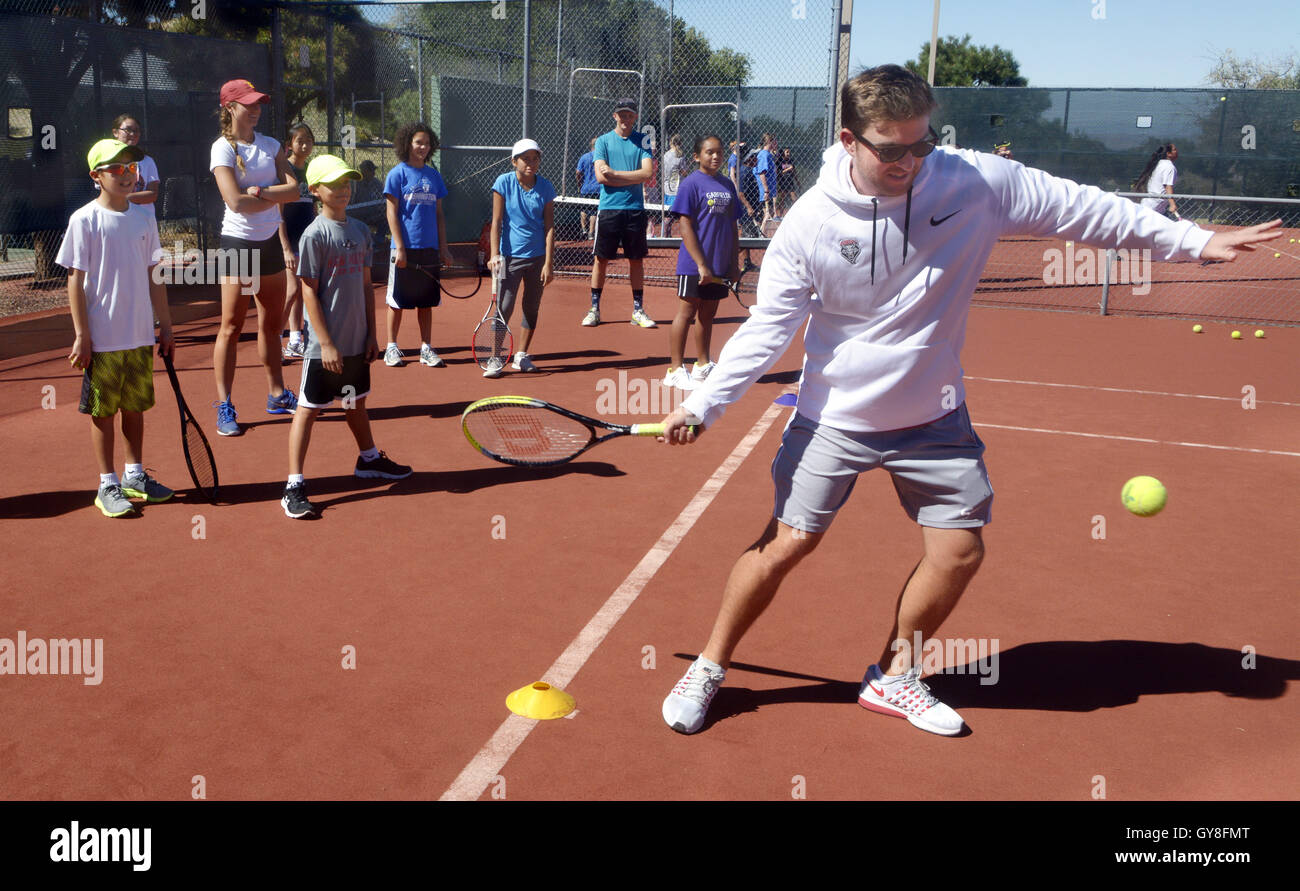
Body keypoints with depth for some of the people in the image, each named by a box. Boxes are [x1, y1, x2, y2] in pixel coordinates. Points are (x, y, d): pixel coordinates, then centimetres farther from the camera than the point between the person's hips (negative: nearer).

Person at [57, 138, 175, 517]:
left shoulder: (143, 218, 5)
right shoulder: (85, 220, -8)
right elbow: (76, 282, -8)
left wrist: (165, 326, 11)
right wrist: (81, 336, -11)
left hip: (141, 336, 5)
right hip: (102, 339, -4)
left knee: (136, 406, 14)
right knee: (102, 411, 5)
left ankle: (135, 476, 27)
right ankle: (108, 485, 15)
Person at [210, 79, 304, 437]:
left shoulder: (271, 145, 9)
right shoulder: (223, 148, -8)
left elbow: (293, 189, -3)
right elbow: (236, 202, -19)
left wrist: (261, 192, -17)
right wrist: (277, 197, -8)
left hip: (270, 242, 6)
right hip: (238, 243, -6)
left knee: (272, 324, 12)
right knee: (231, 327, -3)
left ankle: (276, 395, 24)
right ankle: (224, 406, 2)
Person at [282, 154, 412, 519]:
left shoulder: (361, 230, 8)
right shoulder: (314, 235, -12)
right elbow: (309, 293, -13)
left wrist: (371, 334, 11)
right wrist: (326, 343, -17)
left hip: (357, 342, 6)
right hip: (325, 345, -6)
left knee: (357, 401, 23)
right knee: (308, 409, 0)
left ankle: (369, 460, 42)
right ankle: (294, 486, 4)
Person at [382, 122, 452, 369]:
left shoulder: (434, 175, 11)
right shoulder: (398, 173, -2)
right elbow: (392, 212, -5)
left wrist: (443, 247, 8)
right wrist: (399, 247, -13)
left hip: (430, 249, 4)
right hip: (406, 248, -4)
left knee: (426, 301, 8)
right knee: (397, 301, 3)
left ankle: (426, 348, 15)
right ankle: (391, 347, 13)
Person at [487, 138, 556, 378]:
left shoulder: (545, 187, 0)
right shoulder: (503, 183, -4)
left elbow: (549, 227, -1)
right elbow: (496, 222, -4)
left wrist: (548, 263, -7)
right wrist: (494, 254, -14)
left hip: (538, 256, 3)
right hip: (510, 256, -2)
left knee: (532, 307, 10)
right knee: (504, 308, -9)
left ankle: (522, 356, 23)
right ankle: (495, 360, -1)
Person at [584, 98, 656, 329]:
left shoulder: (642, 141, 7)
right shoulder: (603, 141, 5)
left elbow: (648, 173, -7)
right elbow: (601, 176, -7)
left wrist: (615, 173, -10)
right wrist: (632, 178, -8)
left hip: (635, 209, 1)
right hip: (608, 208, -1)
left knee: (636, 259, 5)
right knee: (601, 259, 3)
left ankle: (638, 310, 13)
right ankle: (594, 309, 12)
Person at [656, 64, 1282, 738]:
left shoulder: (978, 182, -13)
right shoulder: (812, 221, -16)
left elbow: (1080, 208, -3)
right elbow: (769, 326, -11)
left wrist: (1195, 241, -2)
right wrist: (703, 403, -18)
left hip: (934, 417, 3)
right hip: (834, 418, -3)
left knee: (959, 551, 3)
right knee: (786, 544, -2)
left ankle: (892, 677, 27)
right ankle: (709, 669, 19)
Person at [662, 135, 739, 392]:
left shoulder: (727, 185, 12)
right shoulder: (692, 183, -7)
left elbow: (733, 227, 16)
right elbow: (686, 228, -12)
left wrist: (735, 263, 11)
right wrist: (701, 264, -17)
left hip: (719, 266, 6)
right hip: (694, 265, -6)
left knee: (708, 315, 14)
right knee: (686, 314, -1)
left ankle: (703, 365, 25)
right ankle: (675, 370, 5)